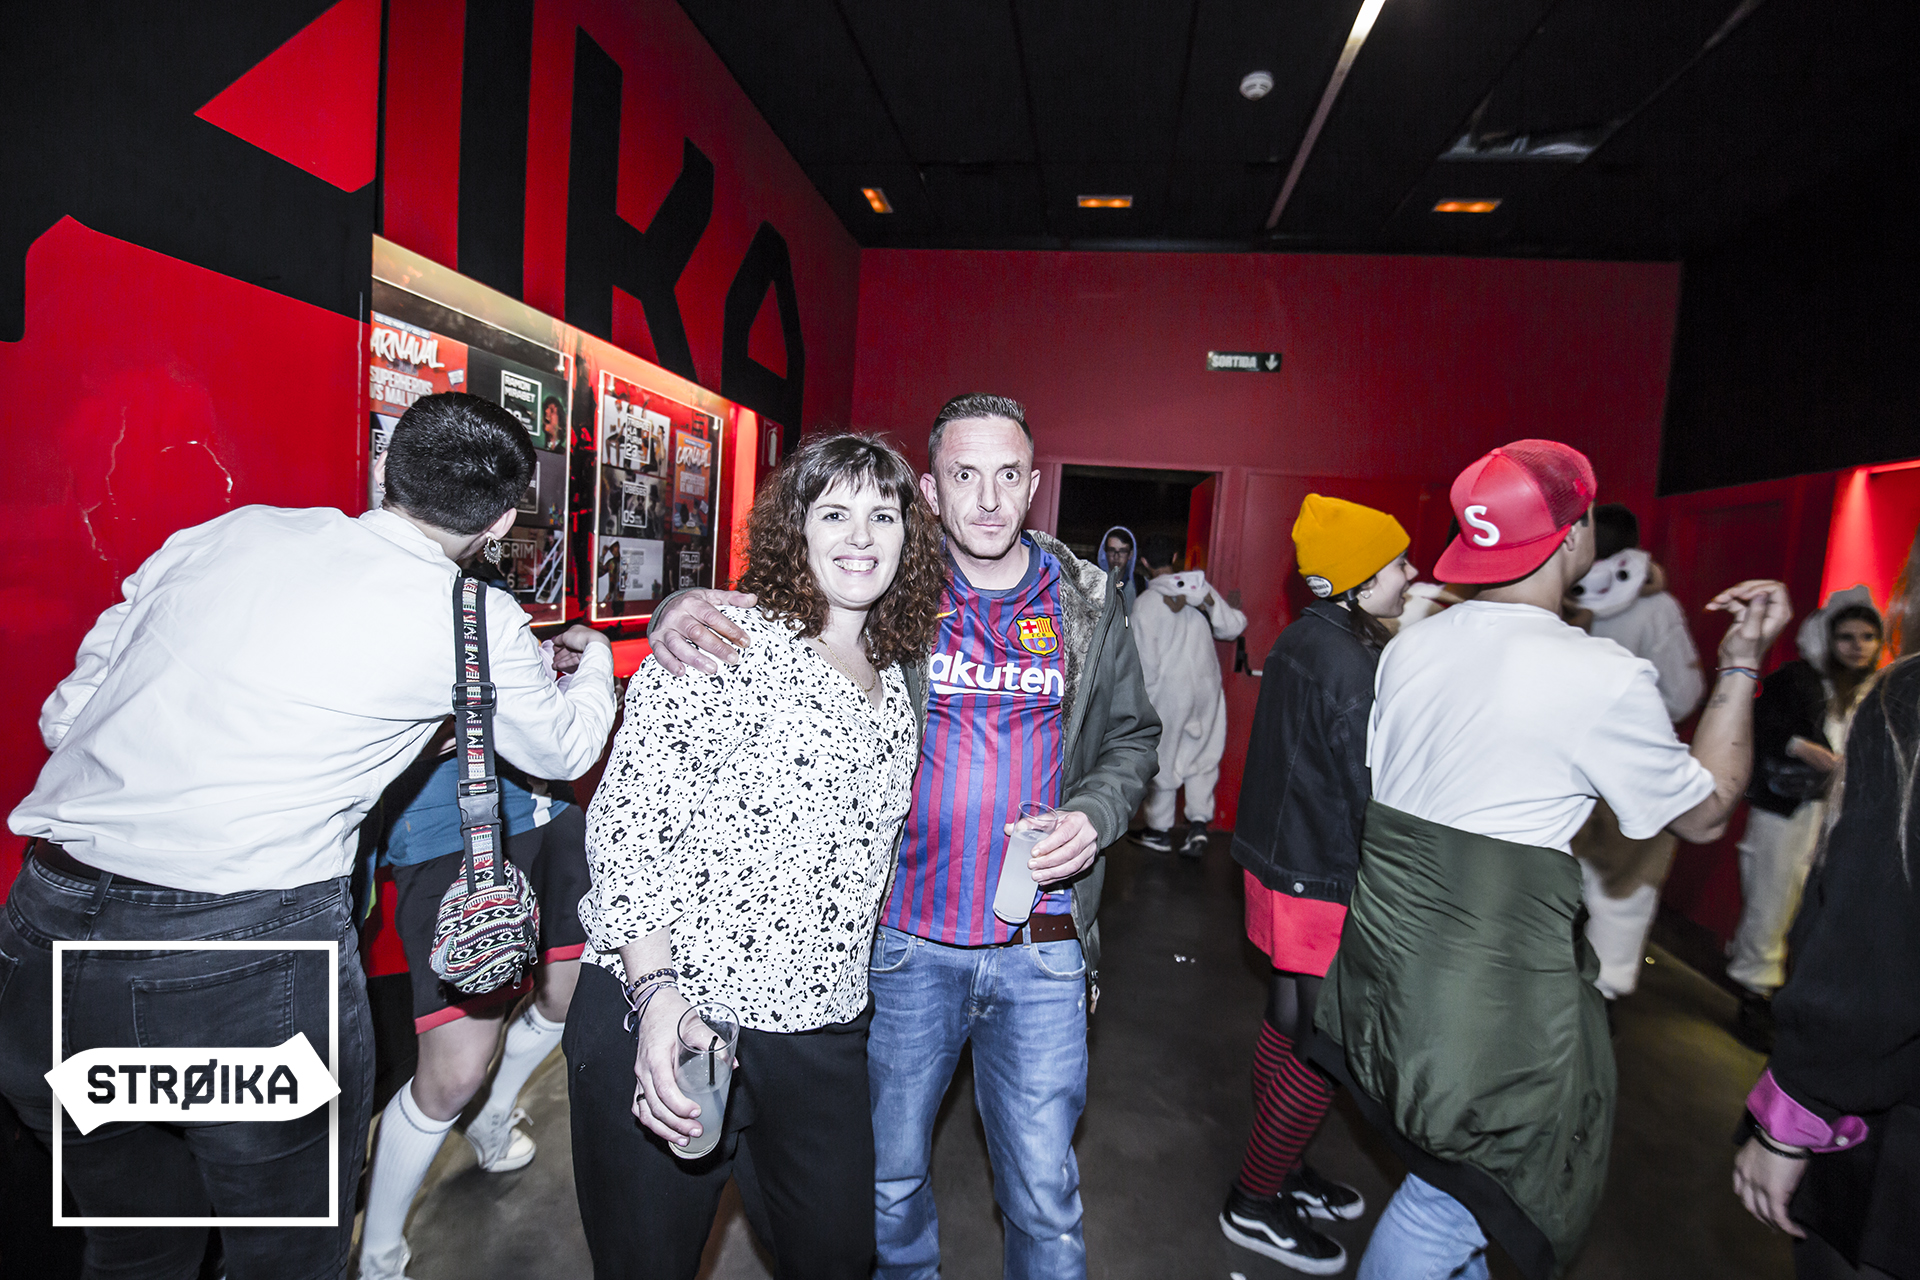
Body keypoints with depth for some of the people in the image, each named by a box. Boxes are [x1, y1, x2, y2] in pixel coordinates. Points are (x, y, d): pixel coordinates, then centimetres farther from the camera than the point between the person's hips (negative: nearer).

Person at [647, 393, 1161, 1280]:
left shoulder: (1087, 600, 0)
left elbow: (1132, 738, 11)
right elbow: (759, 610, 0)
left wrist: (1094, 815, -8)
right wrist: (687, 609, -23)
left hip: (1041, 948, 1)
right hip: (906, 941, 0)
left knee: (1044, 1192, 16)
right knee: (889, 1180, 21)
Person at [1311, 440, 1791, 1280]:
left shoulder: (1408, 647, 0)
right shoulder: (1605, 678, -17)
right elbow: (1705, 813, 1)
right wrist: (1742, 665, 5)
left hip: (1386, 953, 7)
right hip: (1489, 992, -7)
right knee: (1455, 1187, 13)